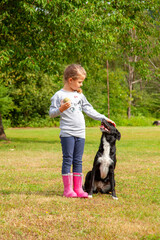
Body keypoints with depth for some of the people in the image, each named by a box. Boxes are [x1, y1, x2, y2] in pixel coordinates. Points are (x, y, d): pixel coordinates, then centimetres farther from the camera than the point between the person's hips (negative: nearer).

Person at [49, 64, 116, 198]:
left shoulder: (79, 95, 14)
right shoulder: (59, 95, -3)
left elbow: (89, 110, 18)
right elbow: (51, 113, -5)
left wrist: (103, 118, 14)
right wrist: (61, 109, -23)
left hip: (80, 133, 5)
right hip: (67, 133, -5)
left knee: (78, 161, 7)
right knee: (68, 160, -3)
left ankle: (78, 188, 10)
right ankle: (68, 189, 3)